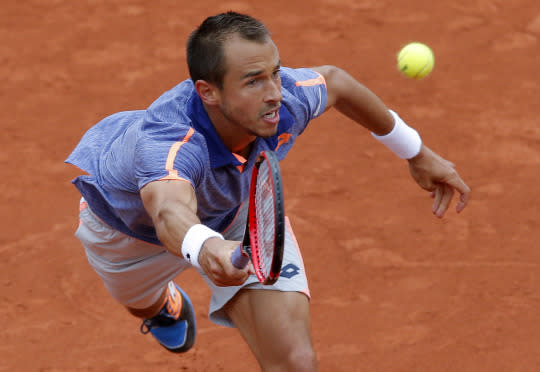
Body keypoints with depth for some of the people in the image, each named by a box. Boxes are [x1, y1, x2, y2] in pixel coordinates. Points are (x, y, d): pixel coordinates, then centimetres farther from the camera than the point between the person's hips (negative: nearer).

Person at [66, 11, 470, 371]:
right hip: (129, 220, -2)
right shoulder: (168, 143, -51)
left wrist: (416, 152, 4)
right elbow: (171, 213, -72)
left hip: (238, 207, 3)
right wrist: (205, 249, -97)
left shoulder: (287, 97, -34)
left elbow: (334, 81, -9)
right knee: (143, 304, 33)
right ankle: (166, 304, 72)